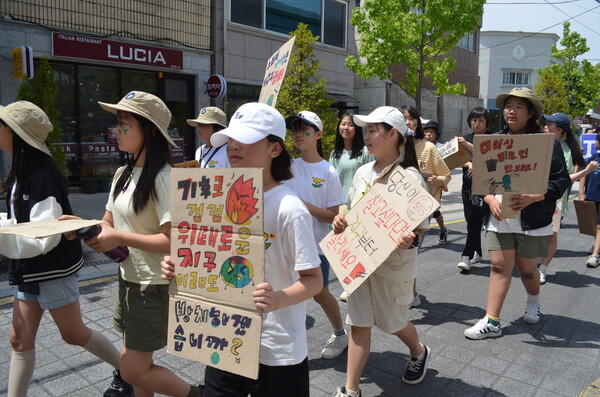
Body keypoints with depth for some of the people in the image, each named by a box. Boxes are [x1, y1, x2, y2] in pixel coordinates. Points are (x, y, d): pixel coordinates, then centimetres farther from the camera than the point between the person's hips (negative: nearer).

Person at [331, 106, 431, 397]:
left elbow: (421, 226, -14)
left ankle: (419, 353, 48)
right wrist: (341, 221, -9)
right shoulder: (363, 172, 3)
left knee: (392, 321, 14)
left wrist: (409, 240, -36)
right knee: (358, 324, 8)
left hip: (393, 263, -5)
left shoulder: (409, 177, -15)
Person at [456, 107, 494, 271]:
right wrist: (469, 164, -18)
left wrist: (468, 145, -26)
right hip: (468, 183, 6)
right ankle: (477, 253, 22)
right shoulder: (466, 137, 15)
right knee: (471, 219, 10)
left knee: (475, 219, -12)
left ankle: (467, 255, -10)